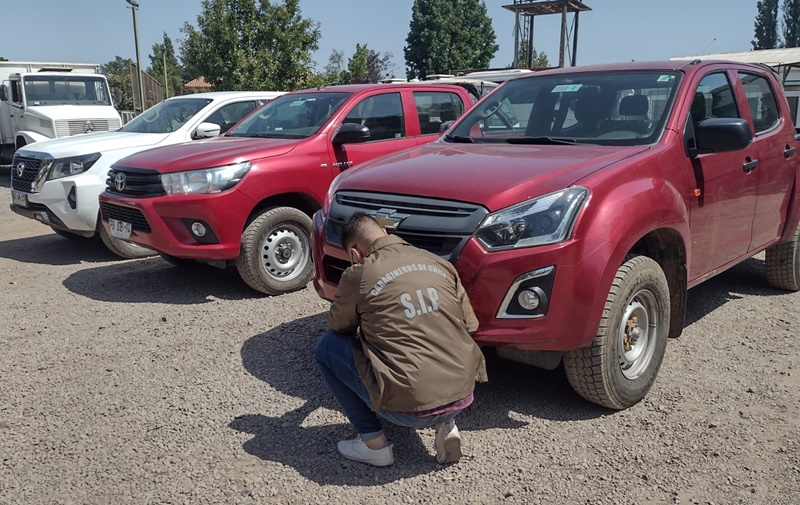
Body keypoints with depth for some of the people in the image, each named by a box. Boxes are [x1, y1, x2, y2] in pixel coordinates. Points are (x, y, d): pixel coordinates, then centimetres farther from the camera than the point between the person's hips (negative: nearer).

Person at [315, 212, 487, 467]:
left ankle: (374, 444, 12)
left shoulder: (358, 275, -5)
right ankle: (445, 426, 16)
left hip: (409, 407, -5)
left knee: (327, 347, 12)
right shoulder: (439, 263, 7)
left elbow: (338, 327, 14)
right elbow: (470, 325, 14)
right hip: (462, 396, 5)